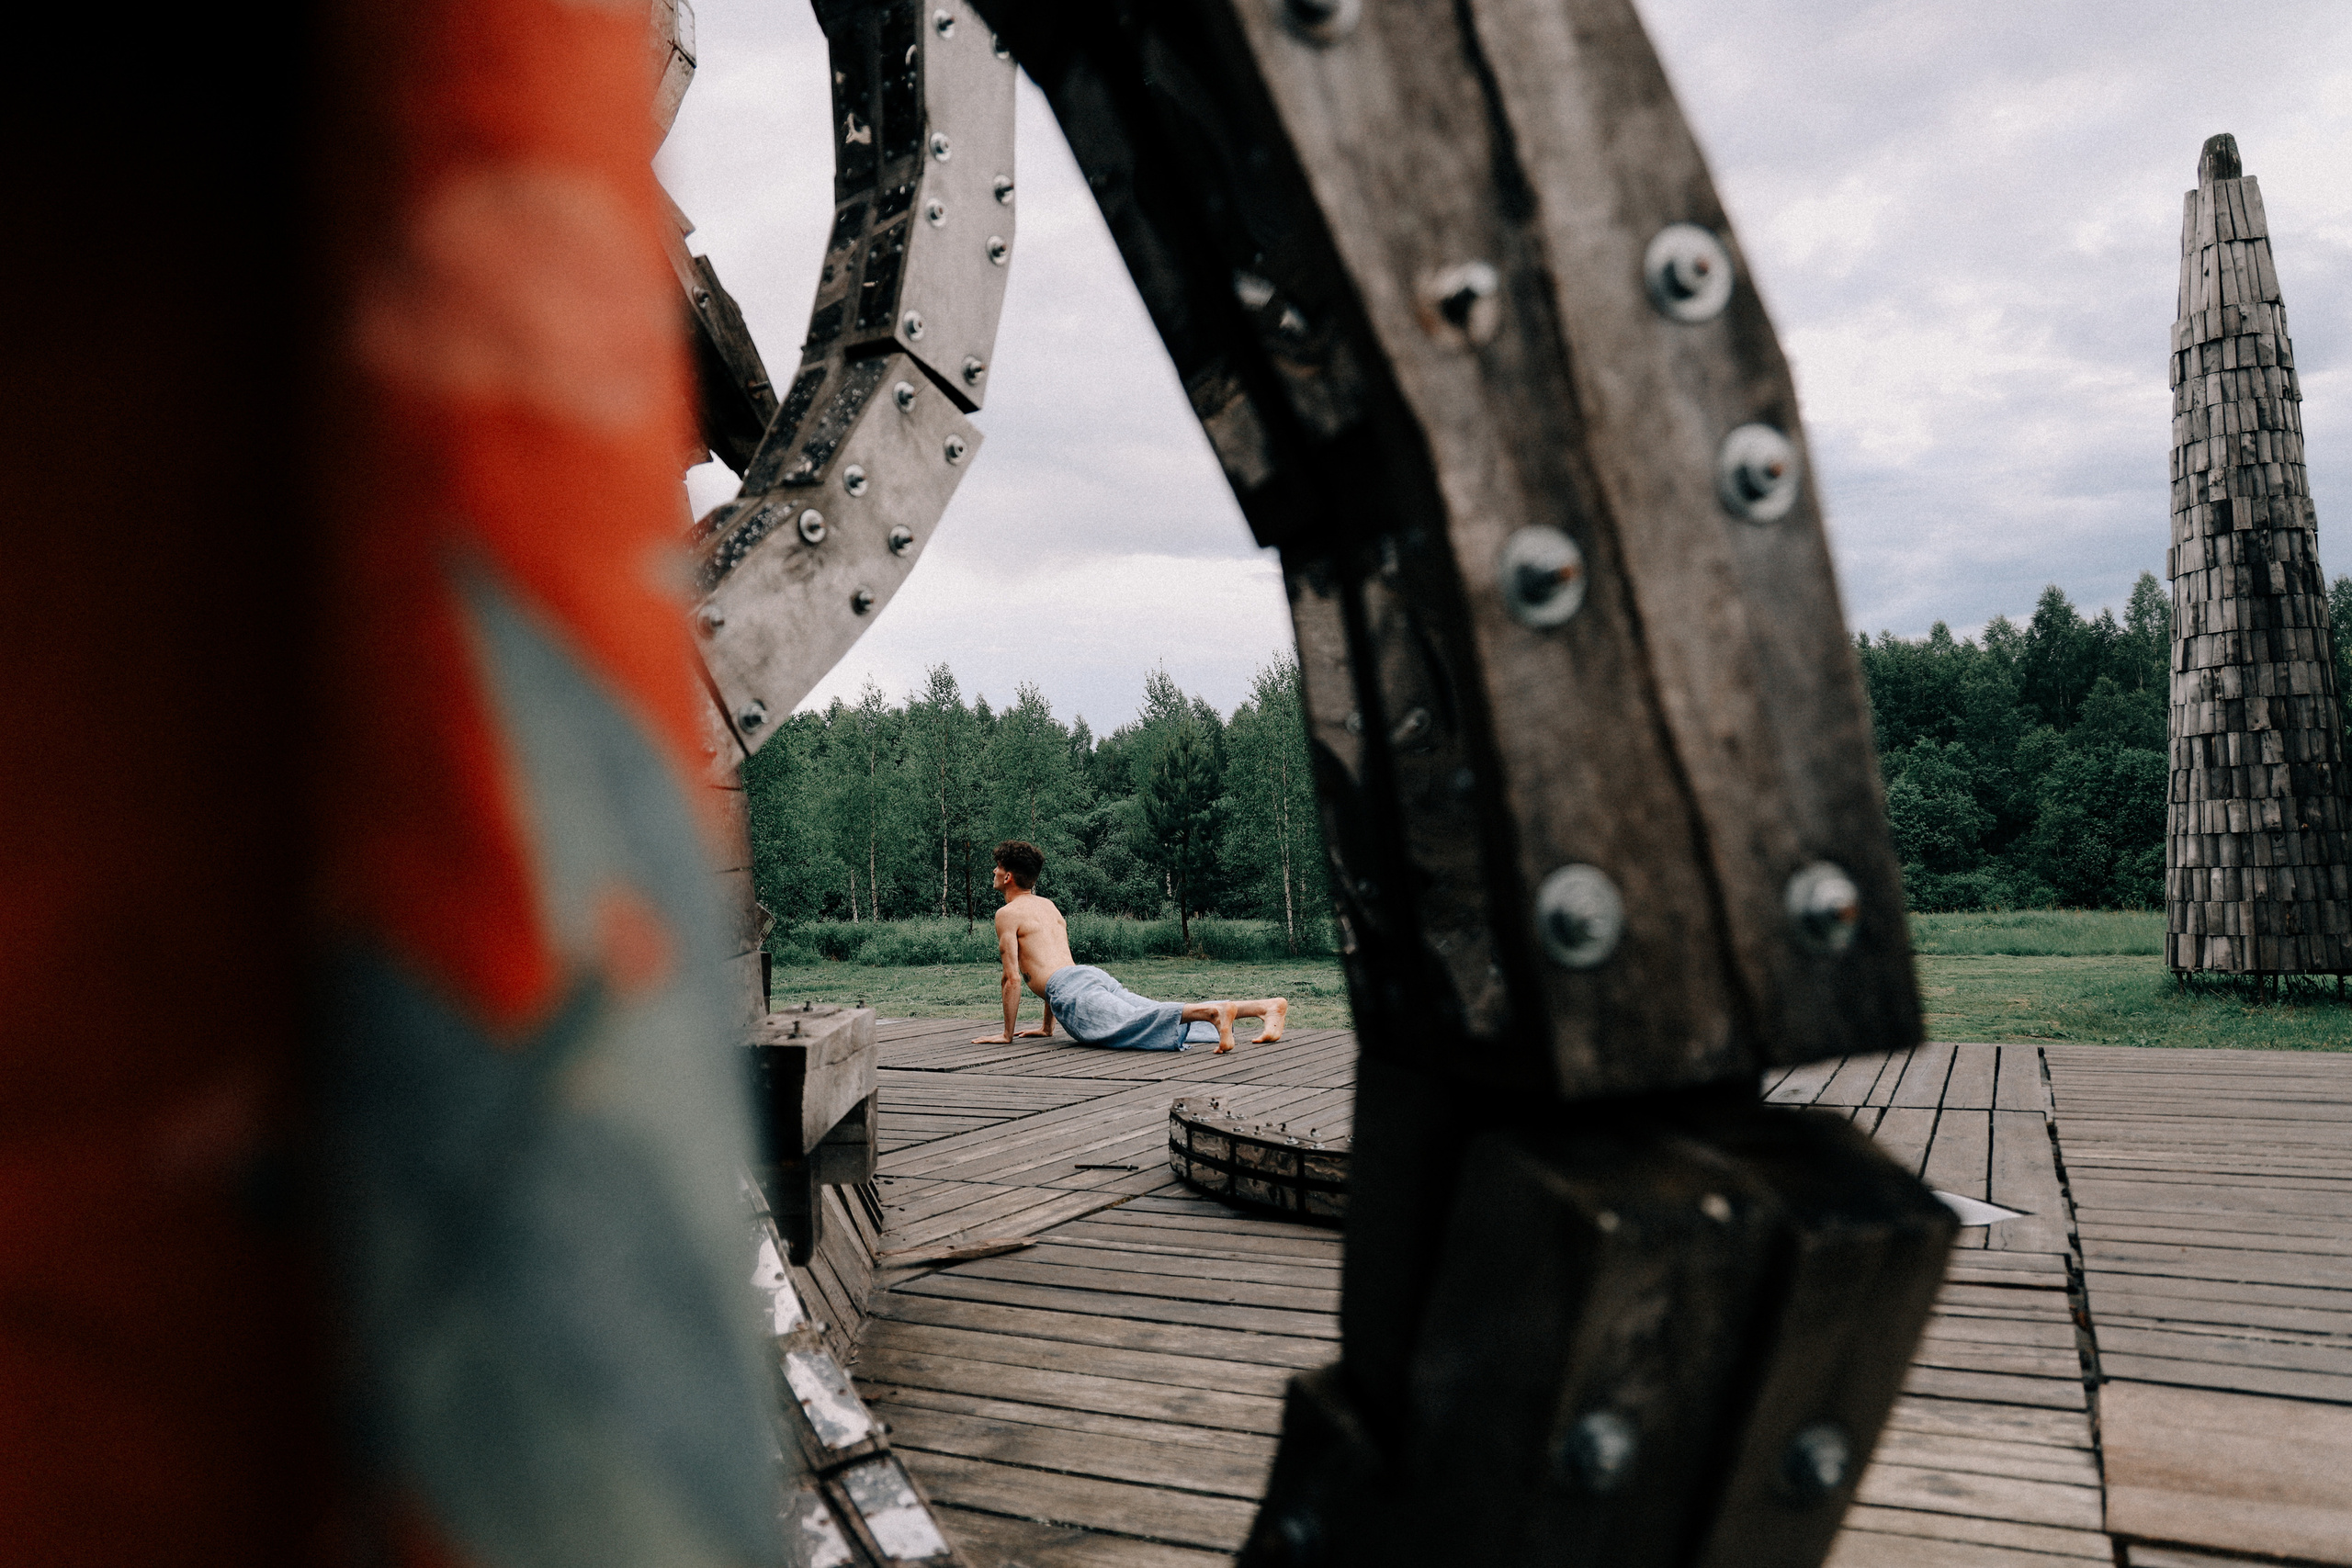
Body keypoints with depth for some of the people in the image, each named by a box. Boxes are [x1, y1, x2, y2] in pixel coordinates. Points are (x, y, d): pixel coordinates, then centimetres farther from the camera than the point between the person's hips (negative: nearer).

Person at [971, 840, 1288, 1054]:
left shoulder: (1007, 914, 8)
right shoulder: (1048, 906, 33)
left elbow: (1013, 977, 1)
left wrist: (1007, 1034, 9)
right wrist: (1047, 1026, 43)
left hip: (1072, 989, -8)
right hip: (1093, 974, 8)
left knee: (1132, 1023, -30)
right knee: (1158, 1016, -4)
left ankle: (1215, 1011, -54)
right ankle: (1268, 1006, -18)